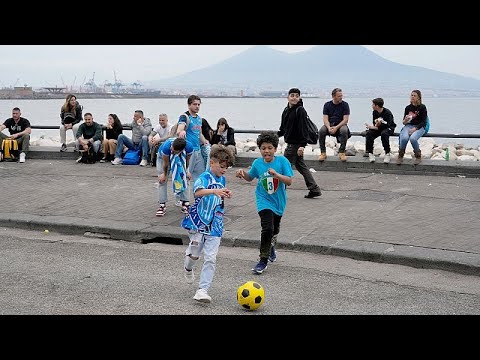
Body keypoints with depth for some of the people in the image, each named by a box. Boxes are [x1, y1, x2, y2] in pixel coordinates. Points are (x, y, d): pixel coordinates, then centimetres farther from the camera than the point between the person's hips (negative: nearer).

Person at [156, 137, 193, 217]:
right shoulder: (166, 147, -44)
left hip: (179, 158, 2)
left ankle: (185, 203, 3)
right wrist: (164, 174, -11)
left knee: (183, 179, -4)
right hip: (163, 156, -2)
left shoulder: (189, 147, -39)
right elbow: (166, 163, -26)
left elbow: (187, 160, -16)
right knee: (162, 180, -8)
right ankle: (162, 205, -4)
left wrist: (186, 171, -3)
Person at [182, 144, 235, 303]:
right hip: (198, 223, -5)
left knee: (211, 258, -5)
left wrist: (226, 195, 9)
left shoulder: (222, 179, 10)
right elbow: (198, 192, -35)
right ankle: (188, 268, 43)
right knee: (194, 253, 8)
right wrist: (214, 191, -51)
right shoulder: (205, 177, -13)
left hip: (215, 226, 5)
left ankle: (203, 289, -3)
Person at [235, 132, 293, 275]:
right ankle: (263, 260, -9)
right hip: (264, 200, -1)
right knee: (267, 228, -20)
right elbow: (250, 177, 12)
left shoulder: (282, 161, -14)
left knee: (275, 229, 22)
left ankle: (271, 247, 55)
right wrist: (243, 173, -9)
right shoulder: (257, 163, -7)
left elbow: (289, 181, -17)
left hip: (278, 201, 1)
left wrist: (276, 174, -32)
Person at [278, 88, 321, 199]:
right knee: (301, 166, 13)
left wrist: (302, 145, -24)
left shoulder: (300, 111, -14)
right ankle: (314, 189, 17)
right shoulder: (286, 110, 12)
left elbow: (303, 129, -19)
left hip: (296, 144, -9)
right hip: (291, 143, 9)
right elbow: (284, 128, 21)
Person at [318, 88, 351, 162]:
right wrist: (329, 127, -24)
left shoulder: (345, 104, -1)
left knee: (344, 131, -35)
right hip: (329, 125, 1)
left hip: (340, 125, -1)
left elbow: (345, 120, -7)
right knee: (321, 131, -30)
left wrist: (336, 127, -22)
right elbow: (325, 119, -3)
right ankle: (323, 153, -18)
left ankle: (342, 152, -22)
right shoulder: (327, 105, 4)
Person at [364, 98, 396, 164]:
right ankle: (370, 153, -17)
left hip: (389, 128, -5)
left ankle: (387, 154, -26)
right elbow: (374, 124, -2)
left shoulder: (387, 113, -21)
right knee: (368, 133, -23)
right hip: (379, 127, 6)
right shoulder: (374, 112, -3)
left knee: (384, 133, -39)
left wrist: (376, 126, -34)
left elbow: (387, 125, -26)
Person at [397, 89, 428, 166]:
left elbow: (423, 122, -6)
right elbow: (404, 122, 12)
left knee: (413, 138, -34)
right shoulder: (408, 107, 8)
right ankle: (400, 156, -10)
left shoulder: (422, 107, -2)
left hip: (419, 127, -3)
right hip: (409, 126, 3)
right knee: (404, 138, -31)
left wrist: (415, 128, -18)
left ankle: (418, 156, -10)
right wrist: (405, 121, -13)